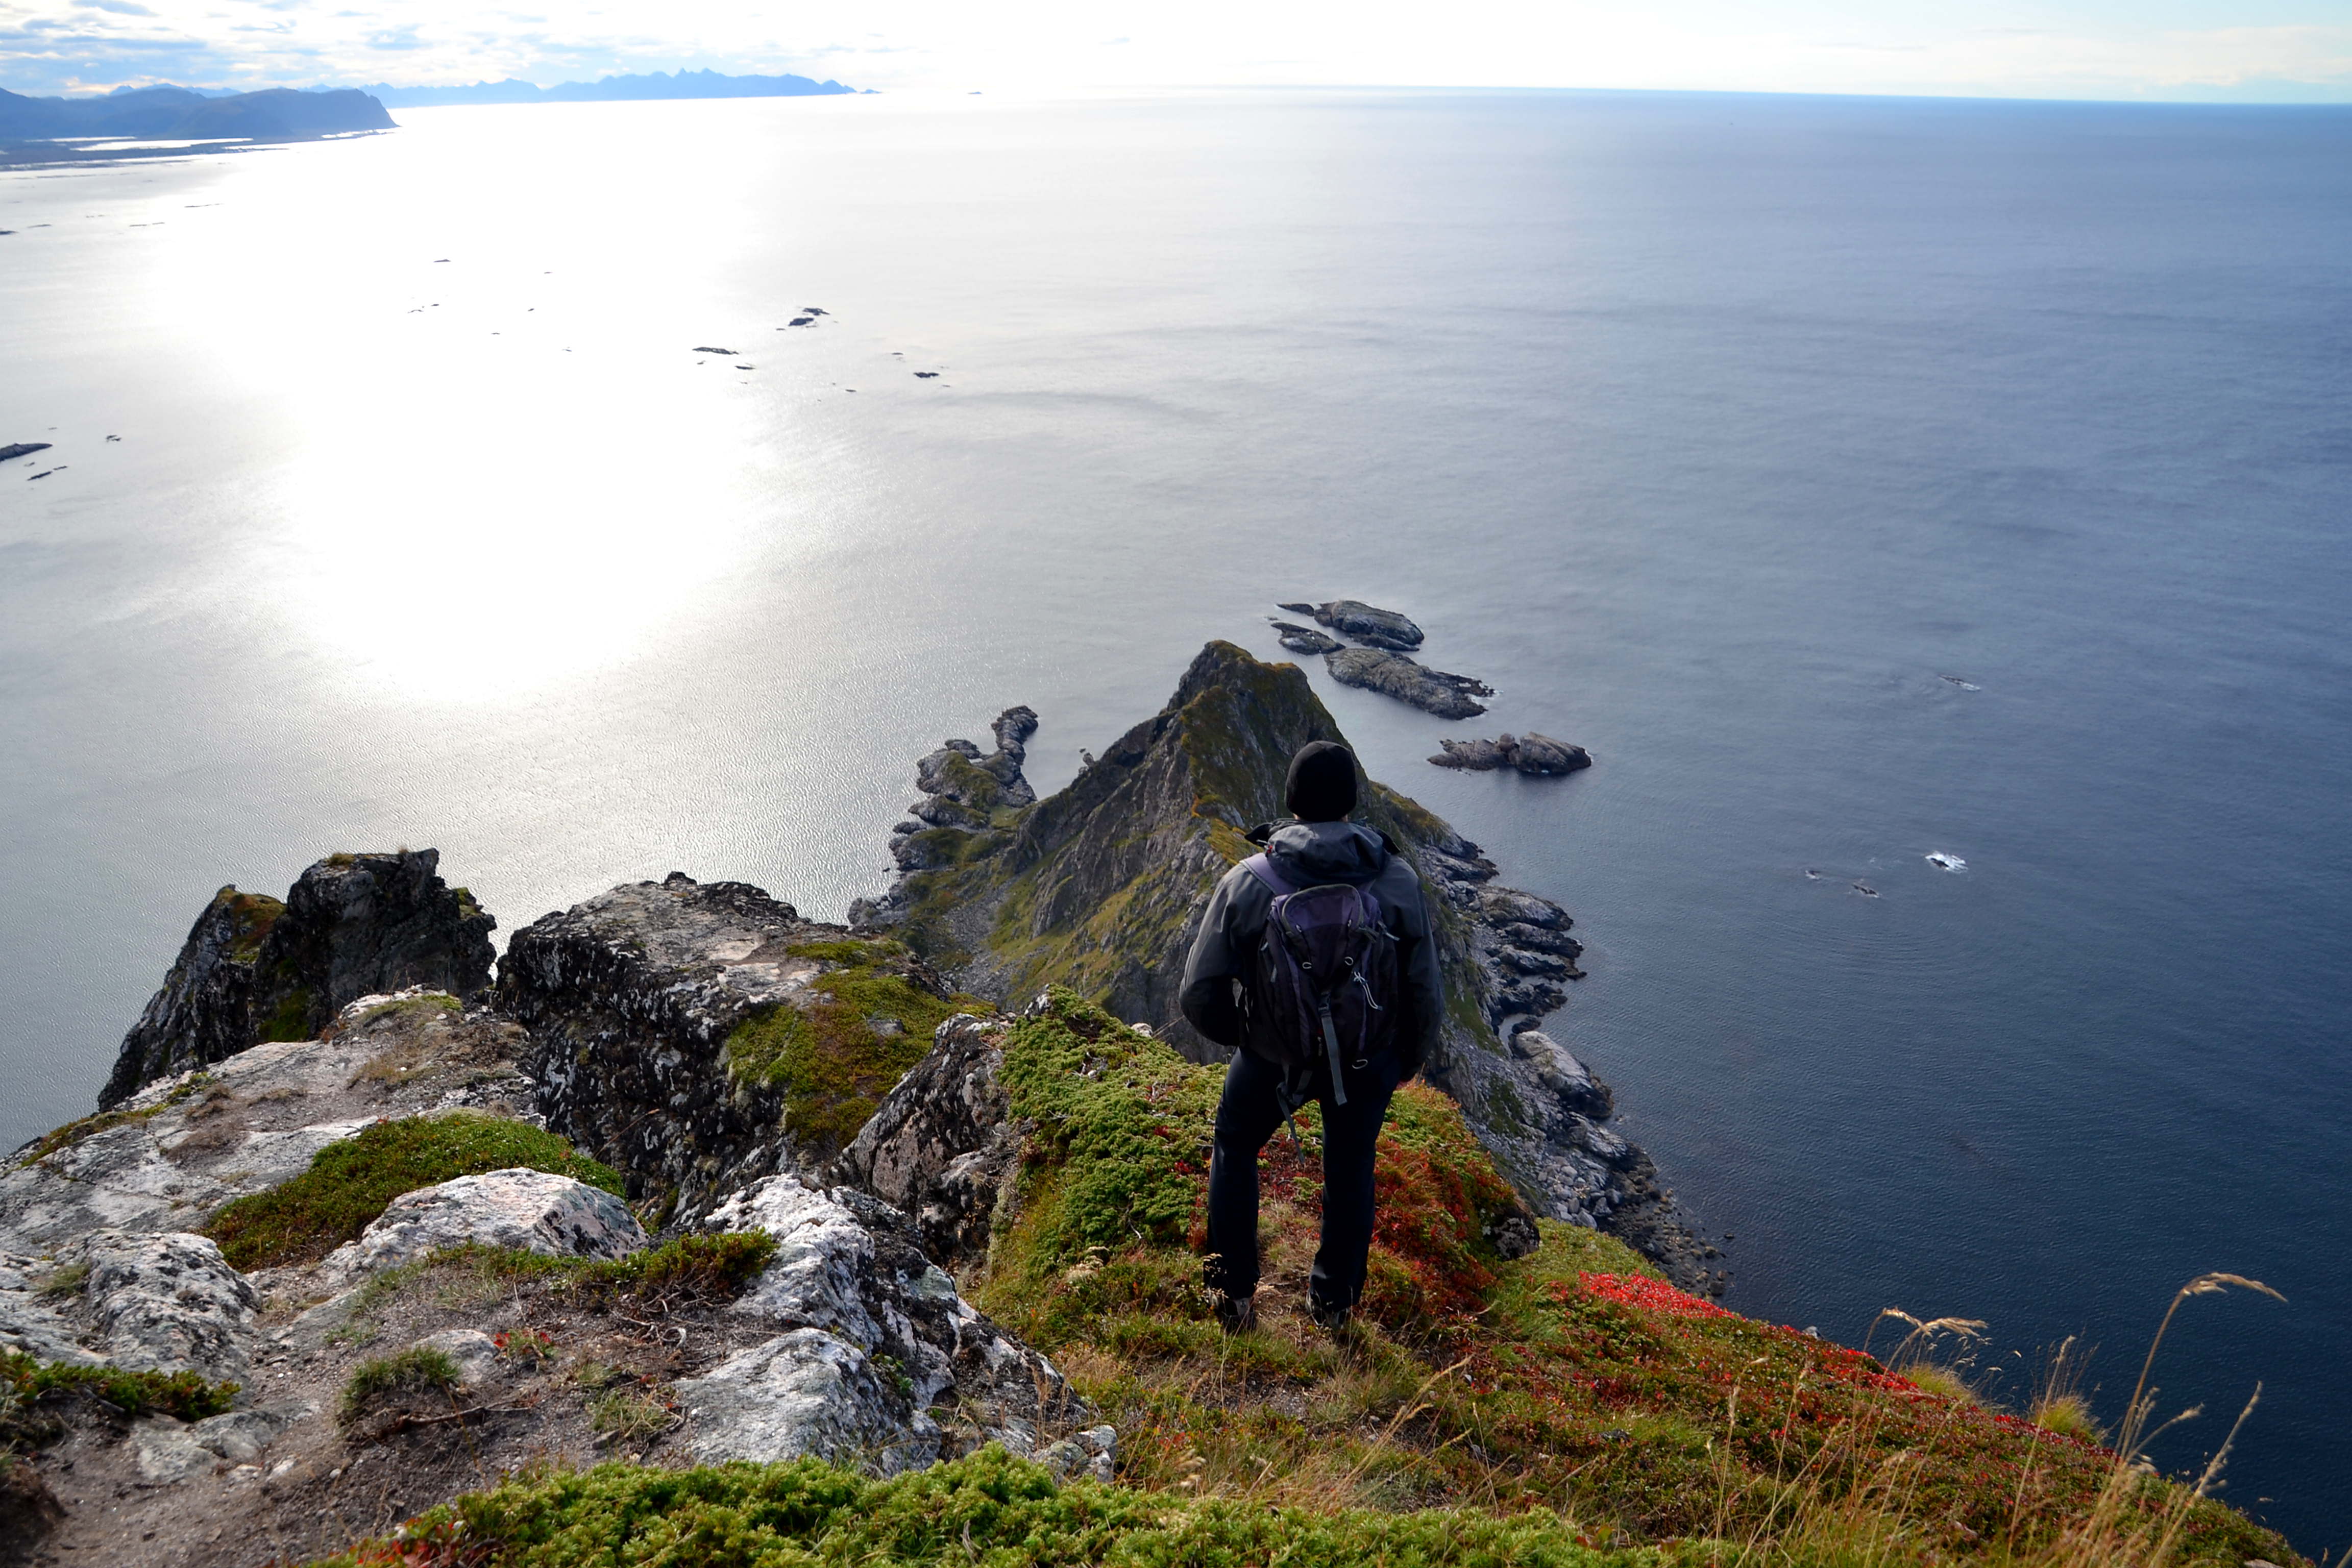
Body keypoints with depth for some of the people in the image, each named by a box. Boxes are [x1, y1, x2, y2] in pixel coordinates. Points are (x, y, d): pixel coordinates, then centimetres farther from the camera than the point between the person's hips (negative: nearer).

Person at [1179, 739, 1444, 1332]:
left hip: (1273, 1055, -1)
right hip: (1366, 1060, 1)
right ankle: (1335, 1303, 43)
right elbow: (1426, 995, -9)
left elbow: (1199, 995, -14)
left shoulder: (1247, 882, -20)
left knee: (1235, 1149, 27)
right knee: (1351, 1169, 25)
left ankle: (1234, 1295, 31)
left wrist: (1237, 1035, 8)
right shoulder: (1398, 880, -17)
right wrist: (1407, 1061, 11)